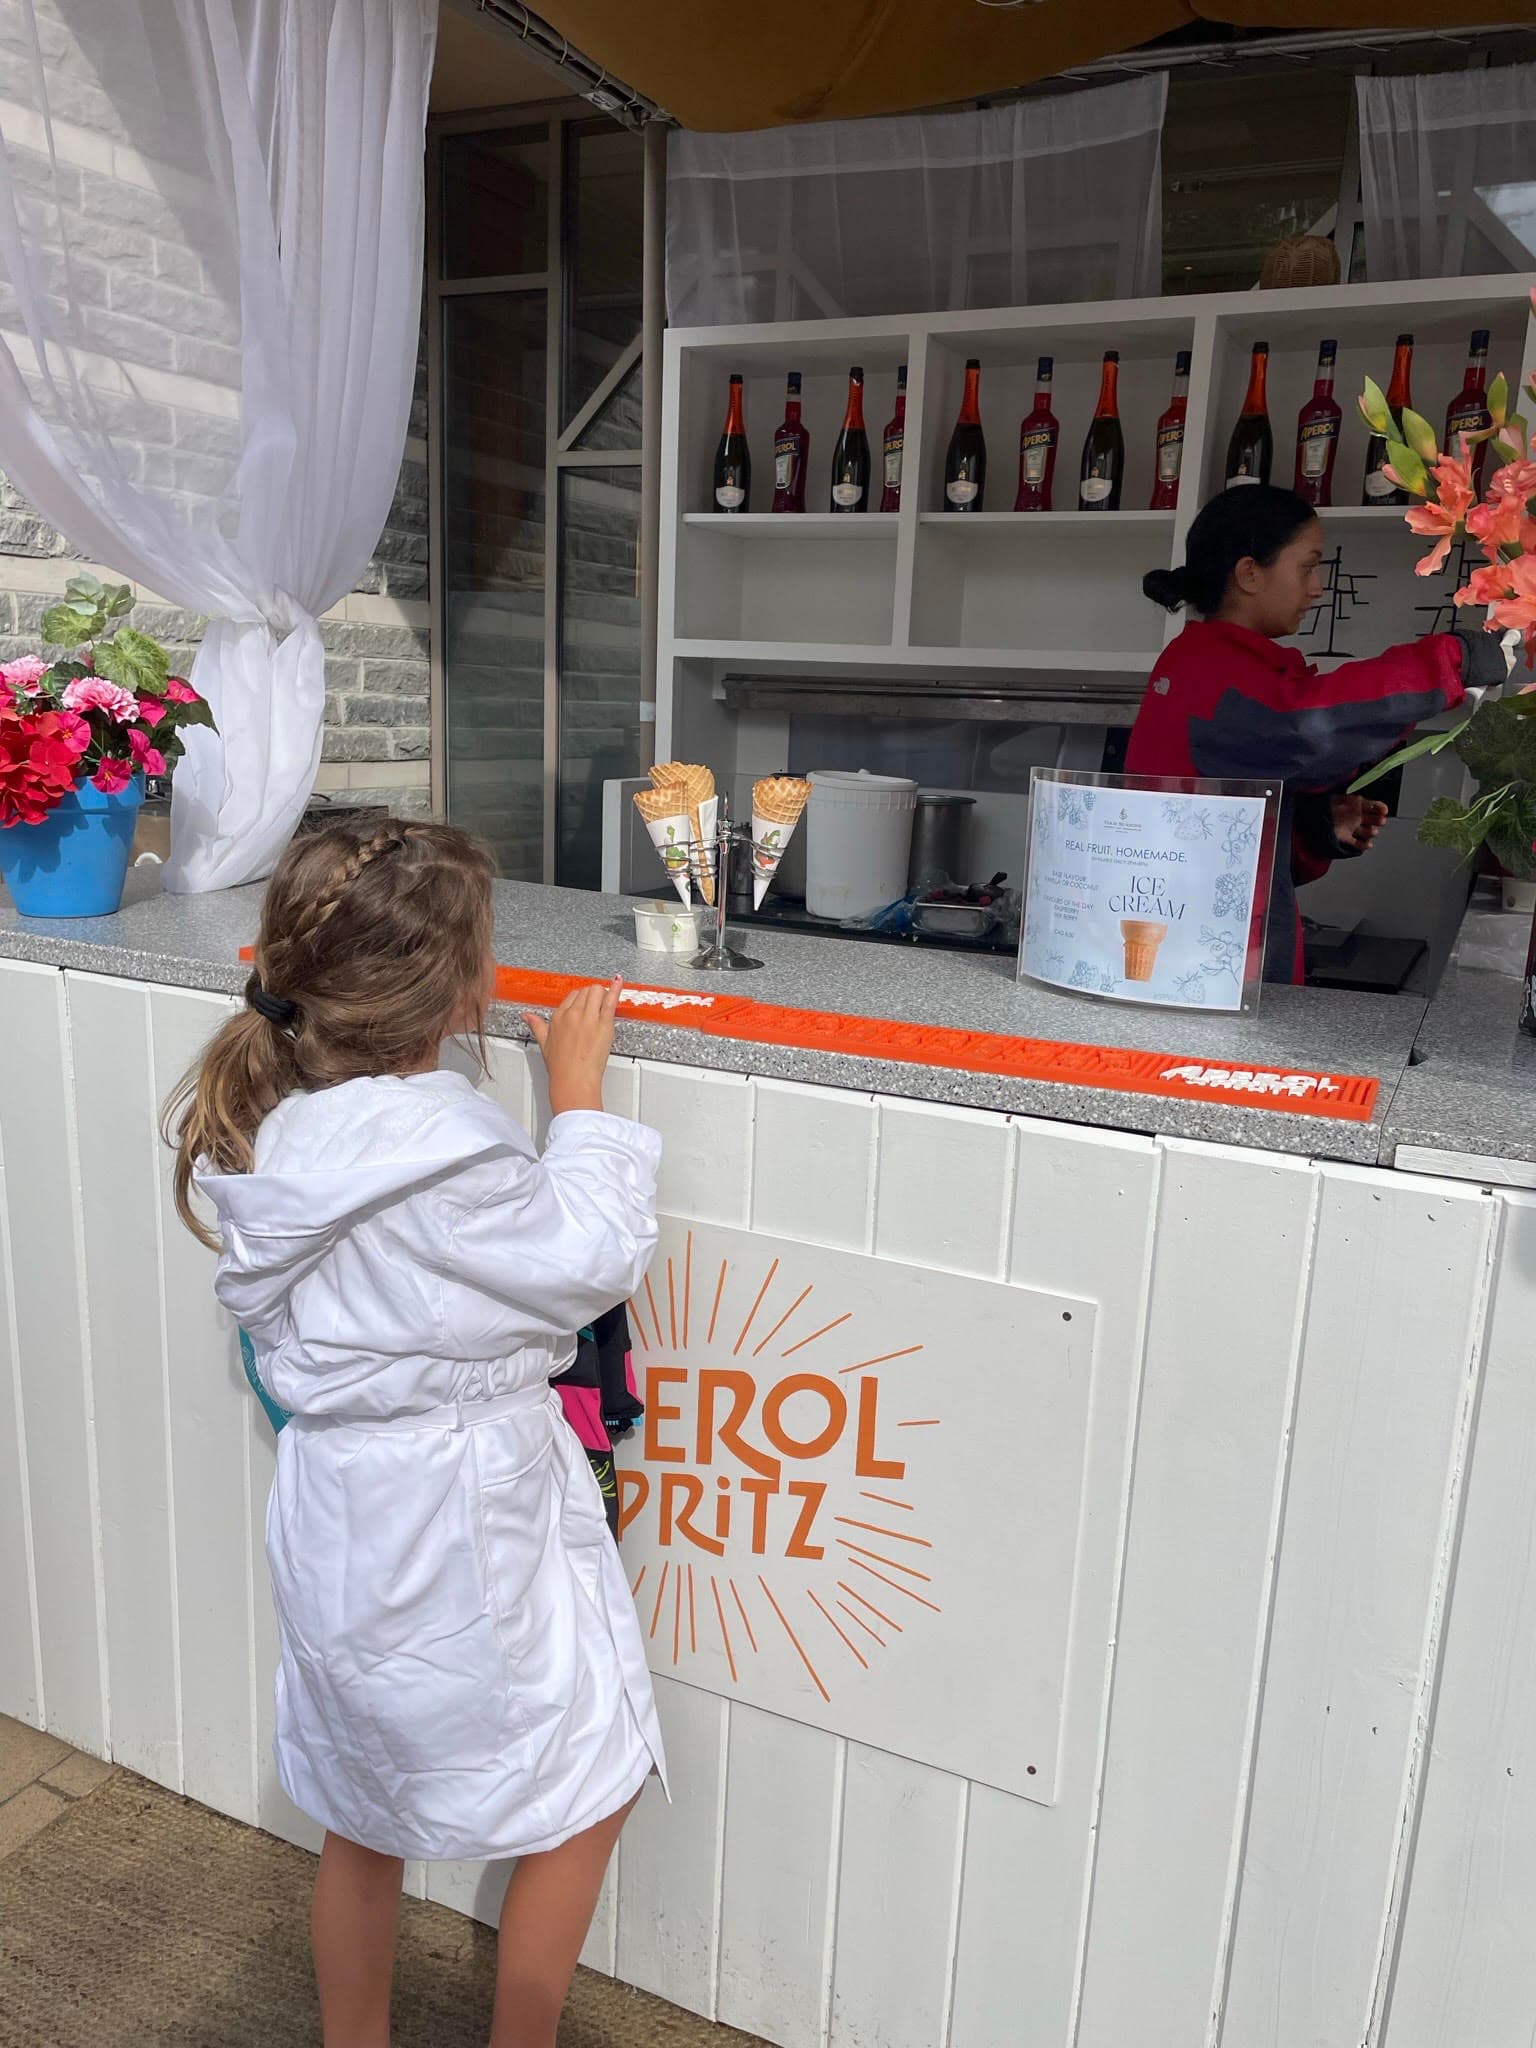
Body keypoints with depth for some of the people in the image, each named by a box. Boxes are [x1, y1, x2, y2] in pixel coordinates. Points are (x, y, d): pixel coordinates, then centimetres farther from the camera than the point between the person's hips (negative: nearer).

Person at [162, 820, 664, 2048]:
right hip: (455, 1529, -8)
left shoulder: (281, 1120, -4)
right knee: (587, 1799, 16)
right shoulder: (437, 1149, -30)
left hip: (340, 1512, 9)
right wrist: (578, 1095, -9)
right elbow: (595, 1261, -16)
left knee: (366, 1816, 27)